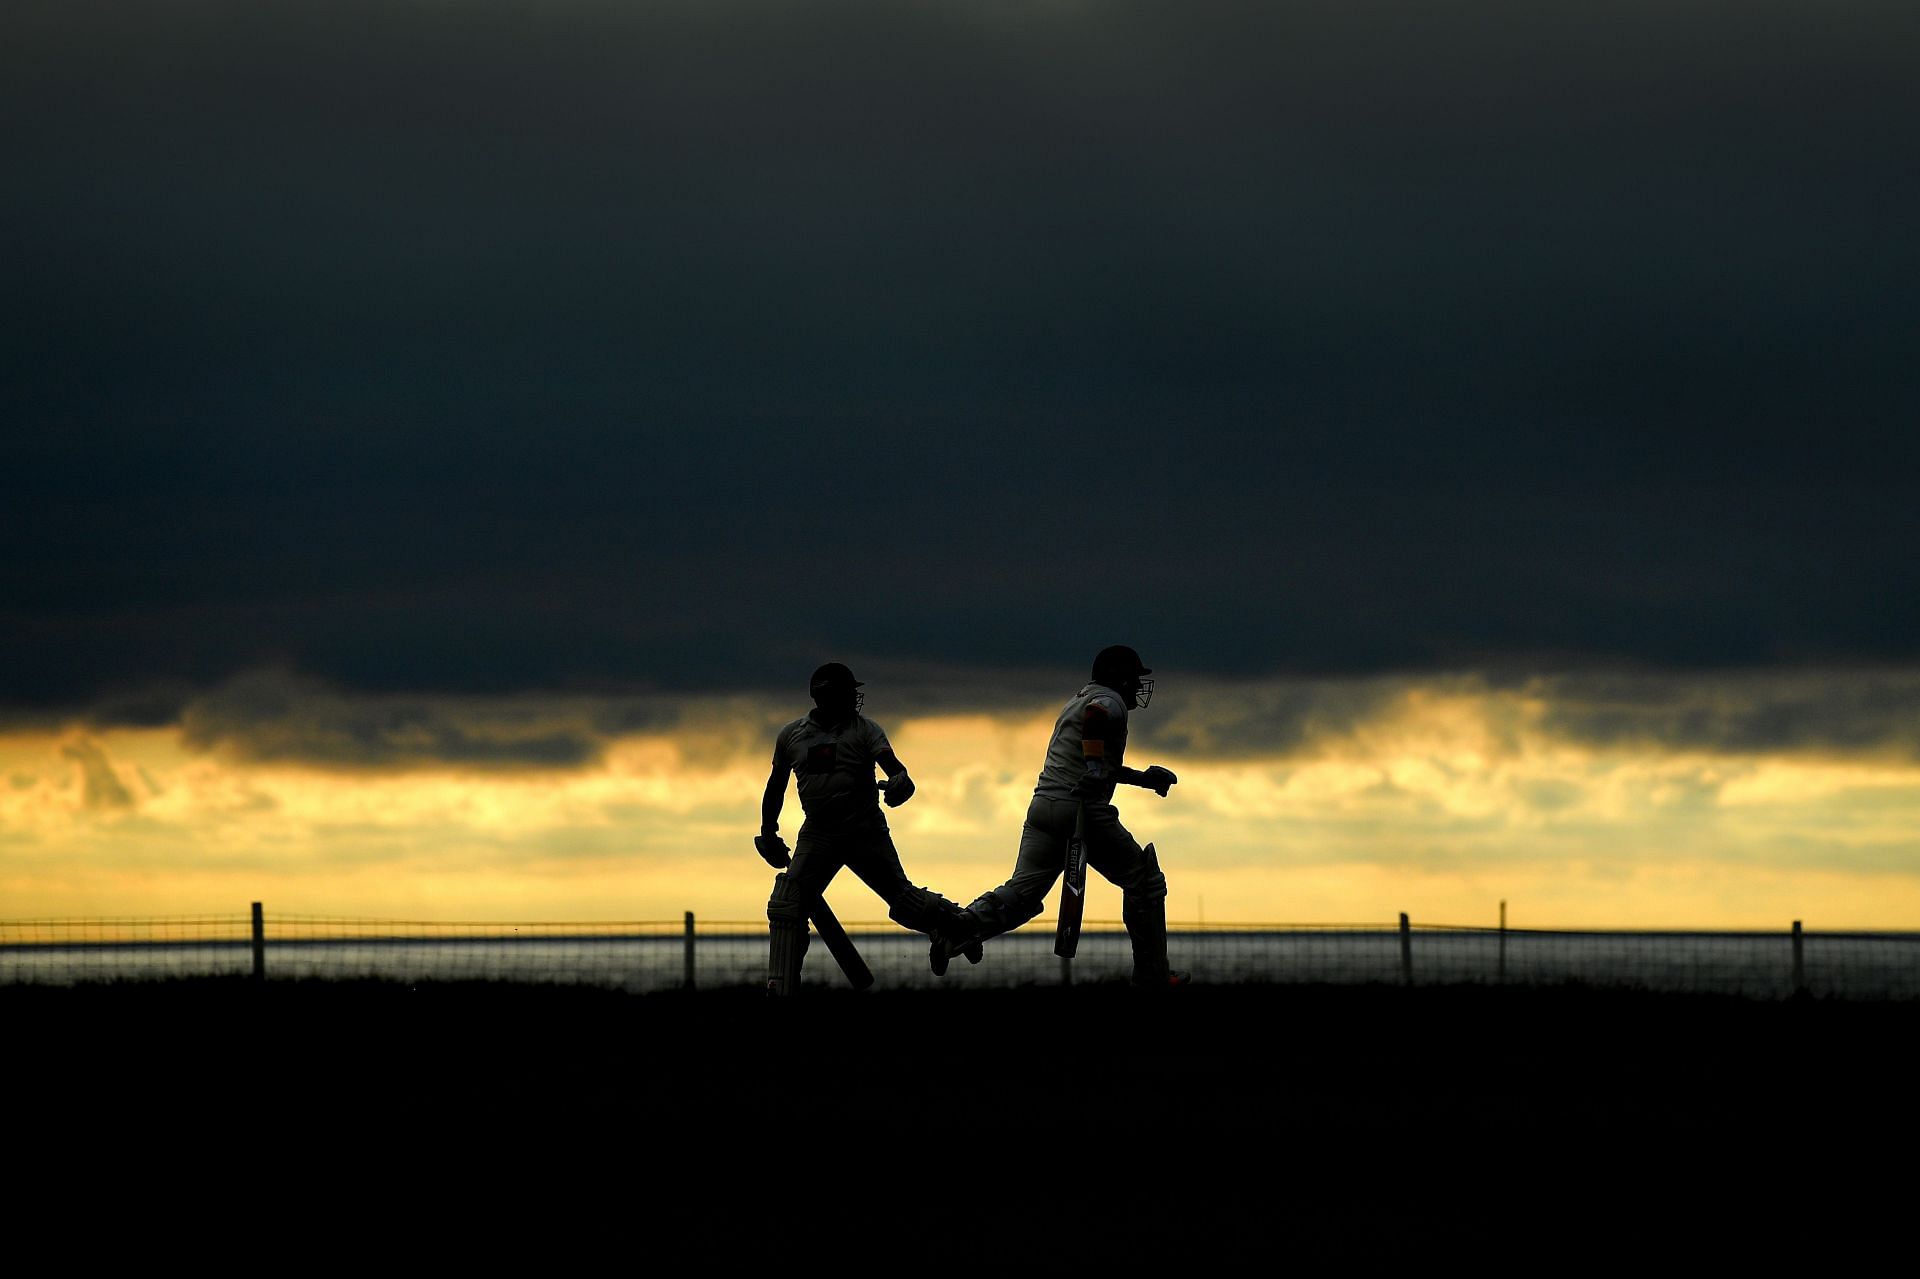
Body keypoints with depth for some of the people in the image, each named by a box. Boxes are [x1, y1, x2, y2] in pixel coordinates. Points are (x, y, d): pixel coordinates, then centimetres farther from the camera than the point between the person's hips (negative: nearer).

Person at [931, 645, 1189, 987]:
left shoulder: (1077, 701, 28)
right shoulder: (1109, 702, -3)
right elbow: (1095, 716, -28)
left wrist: (1141, 777, 33)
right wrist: (1094, 765, -28)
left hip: (1043, 807, 8)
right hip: (1084, 810, -8)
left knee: (1023, 892, 5)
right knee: (1144, 881, 6)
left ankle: (958, 929, -17)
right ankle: (1151, 974, 8)